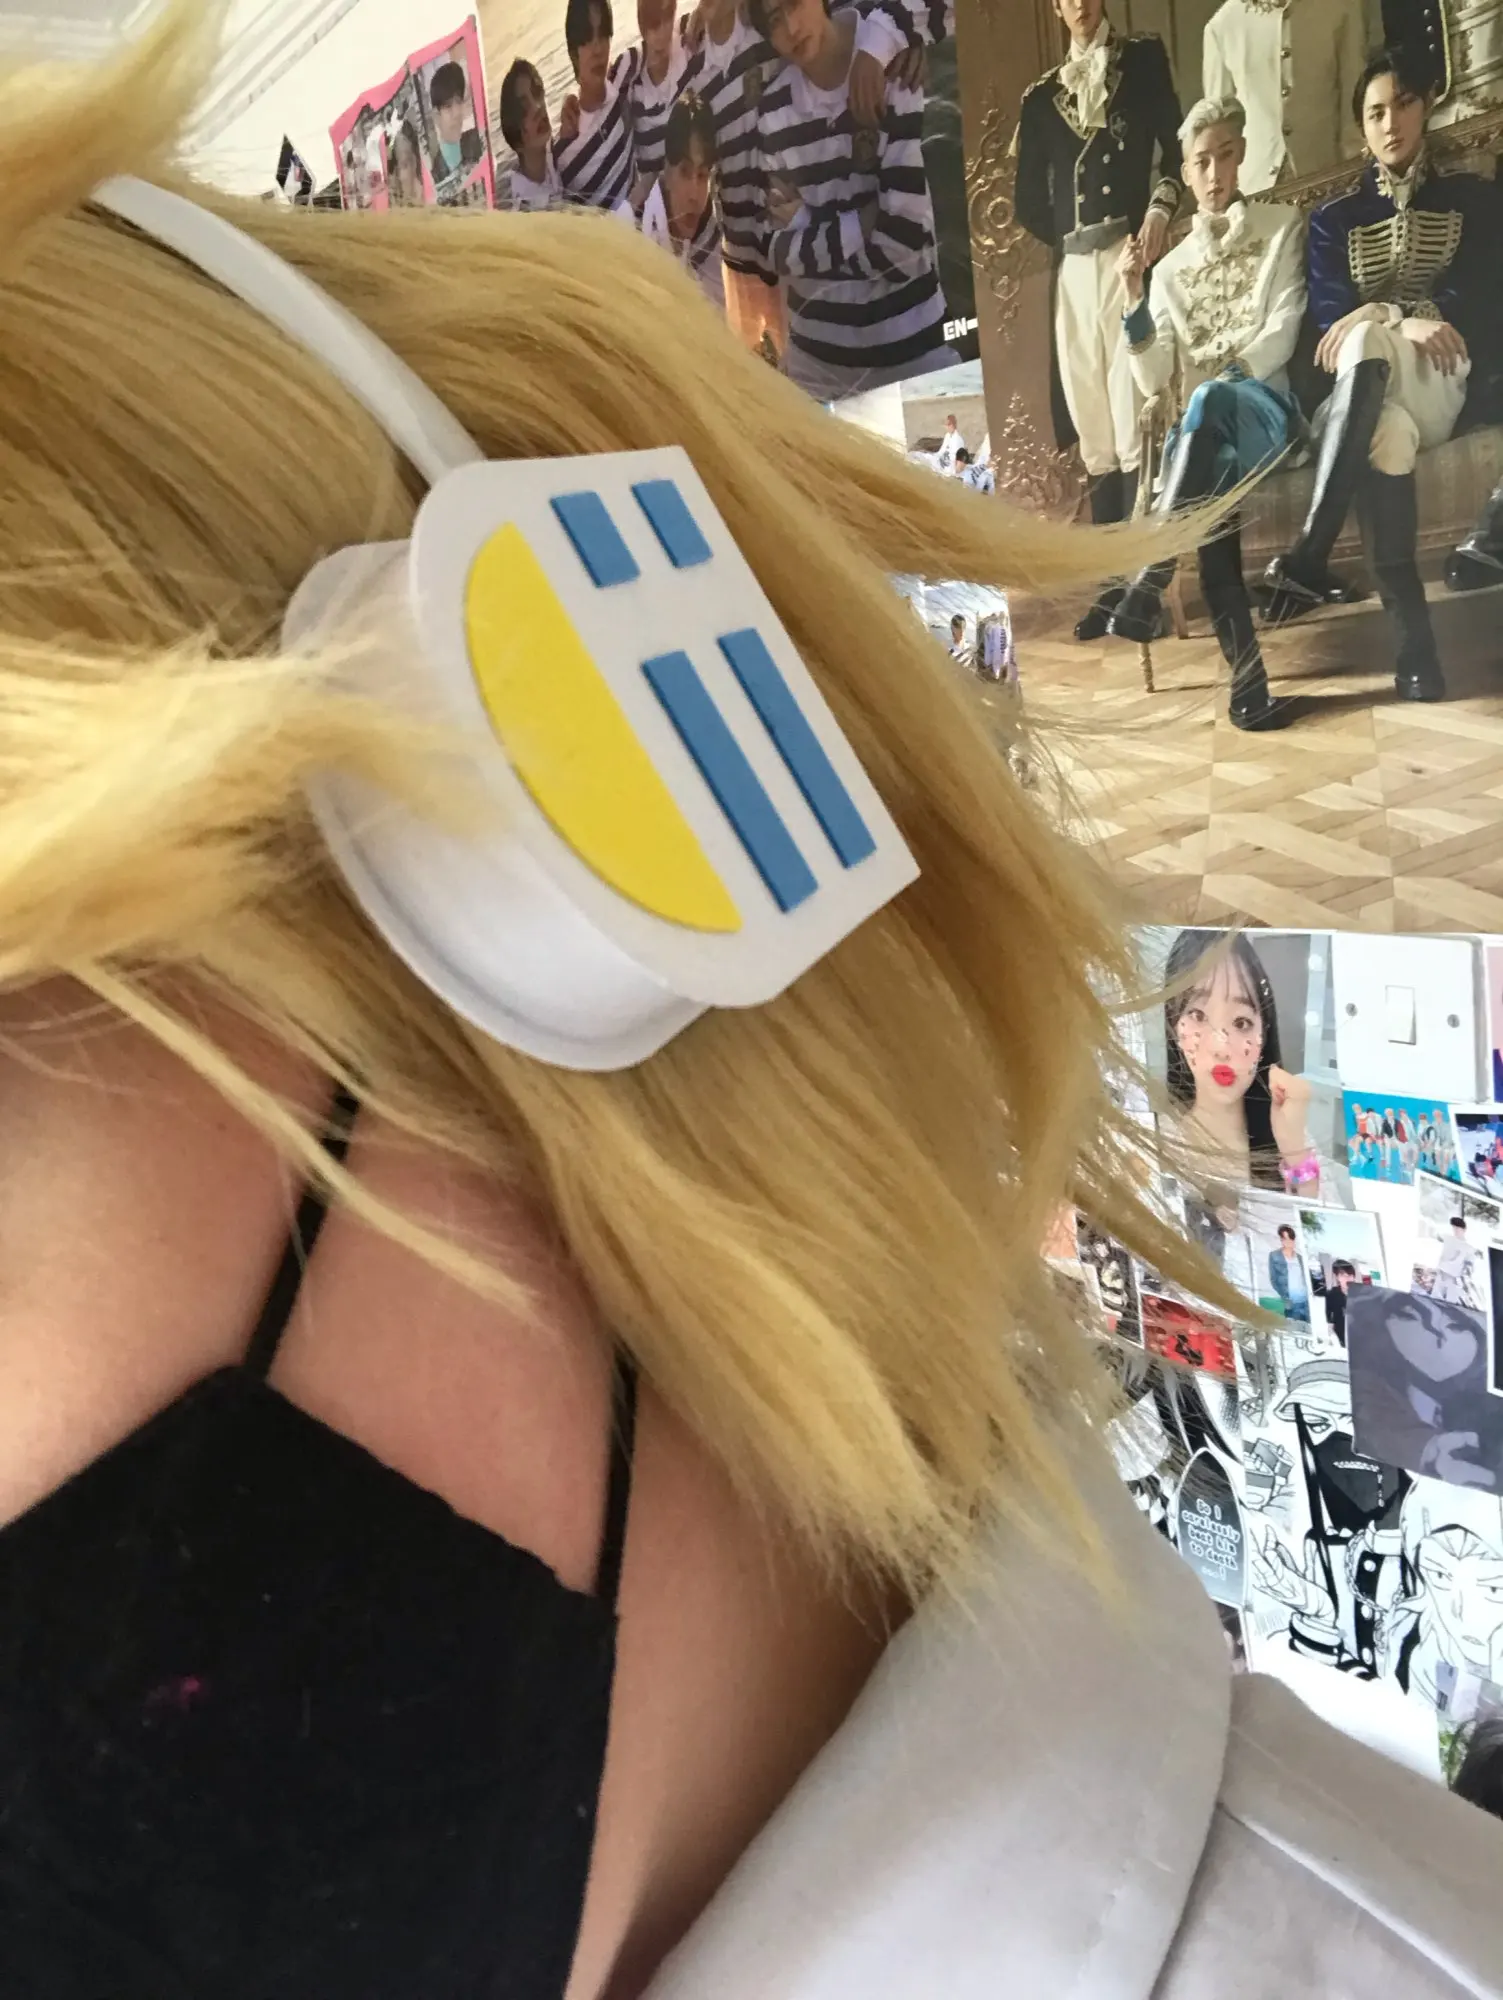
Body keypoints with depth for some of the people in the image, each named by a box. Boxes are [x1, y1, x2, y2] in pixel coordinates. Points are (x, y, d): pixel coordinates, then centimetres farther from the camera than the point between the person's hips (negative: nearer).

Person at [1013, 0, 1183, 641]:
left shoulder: (1143, 58, 14)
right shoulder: (1041, 97, 20)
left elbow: (1174, 143, 6)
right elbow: (1027, 201, 18)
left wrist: (1160, 209, -10)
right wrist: (1065, 238, 5)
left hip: (1130, 256, -3)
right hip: (1072, 270, 4)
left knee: (1131, 427, -13)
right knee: (1093, 436, 2)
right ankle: (1114, 582, 6)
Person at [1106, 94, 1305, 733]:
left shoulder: (1282, 226, 12)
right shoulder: (1172, 269, 19)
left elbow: (1281, 335, 0)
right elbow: (1153, 381, 7)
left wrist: (1219, 385, -12)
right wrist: (1134, 300, -4)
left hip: (1266, 408, -2)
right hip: (1206, 431, 2)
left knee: (1209, 404, -37)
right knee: (1208, 493, -33)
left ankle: (1150, 582, -41)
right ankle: (1247, 679, -35)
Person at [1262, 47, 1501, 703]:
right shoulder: (1334, 218, 20)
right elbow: (1327, 317, 2)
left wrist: (1381, 314, -15)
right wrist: (1408, 322, -18)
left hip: (1443, 384, -1)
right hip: (1361, 395, 1)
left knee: (1364, 344, -38)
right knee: (1387, 436, -40)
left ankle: (1309, 559, -46)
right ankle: (1412, 642, -46)